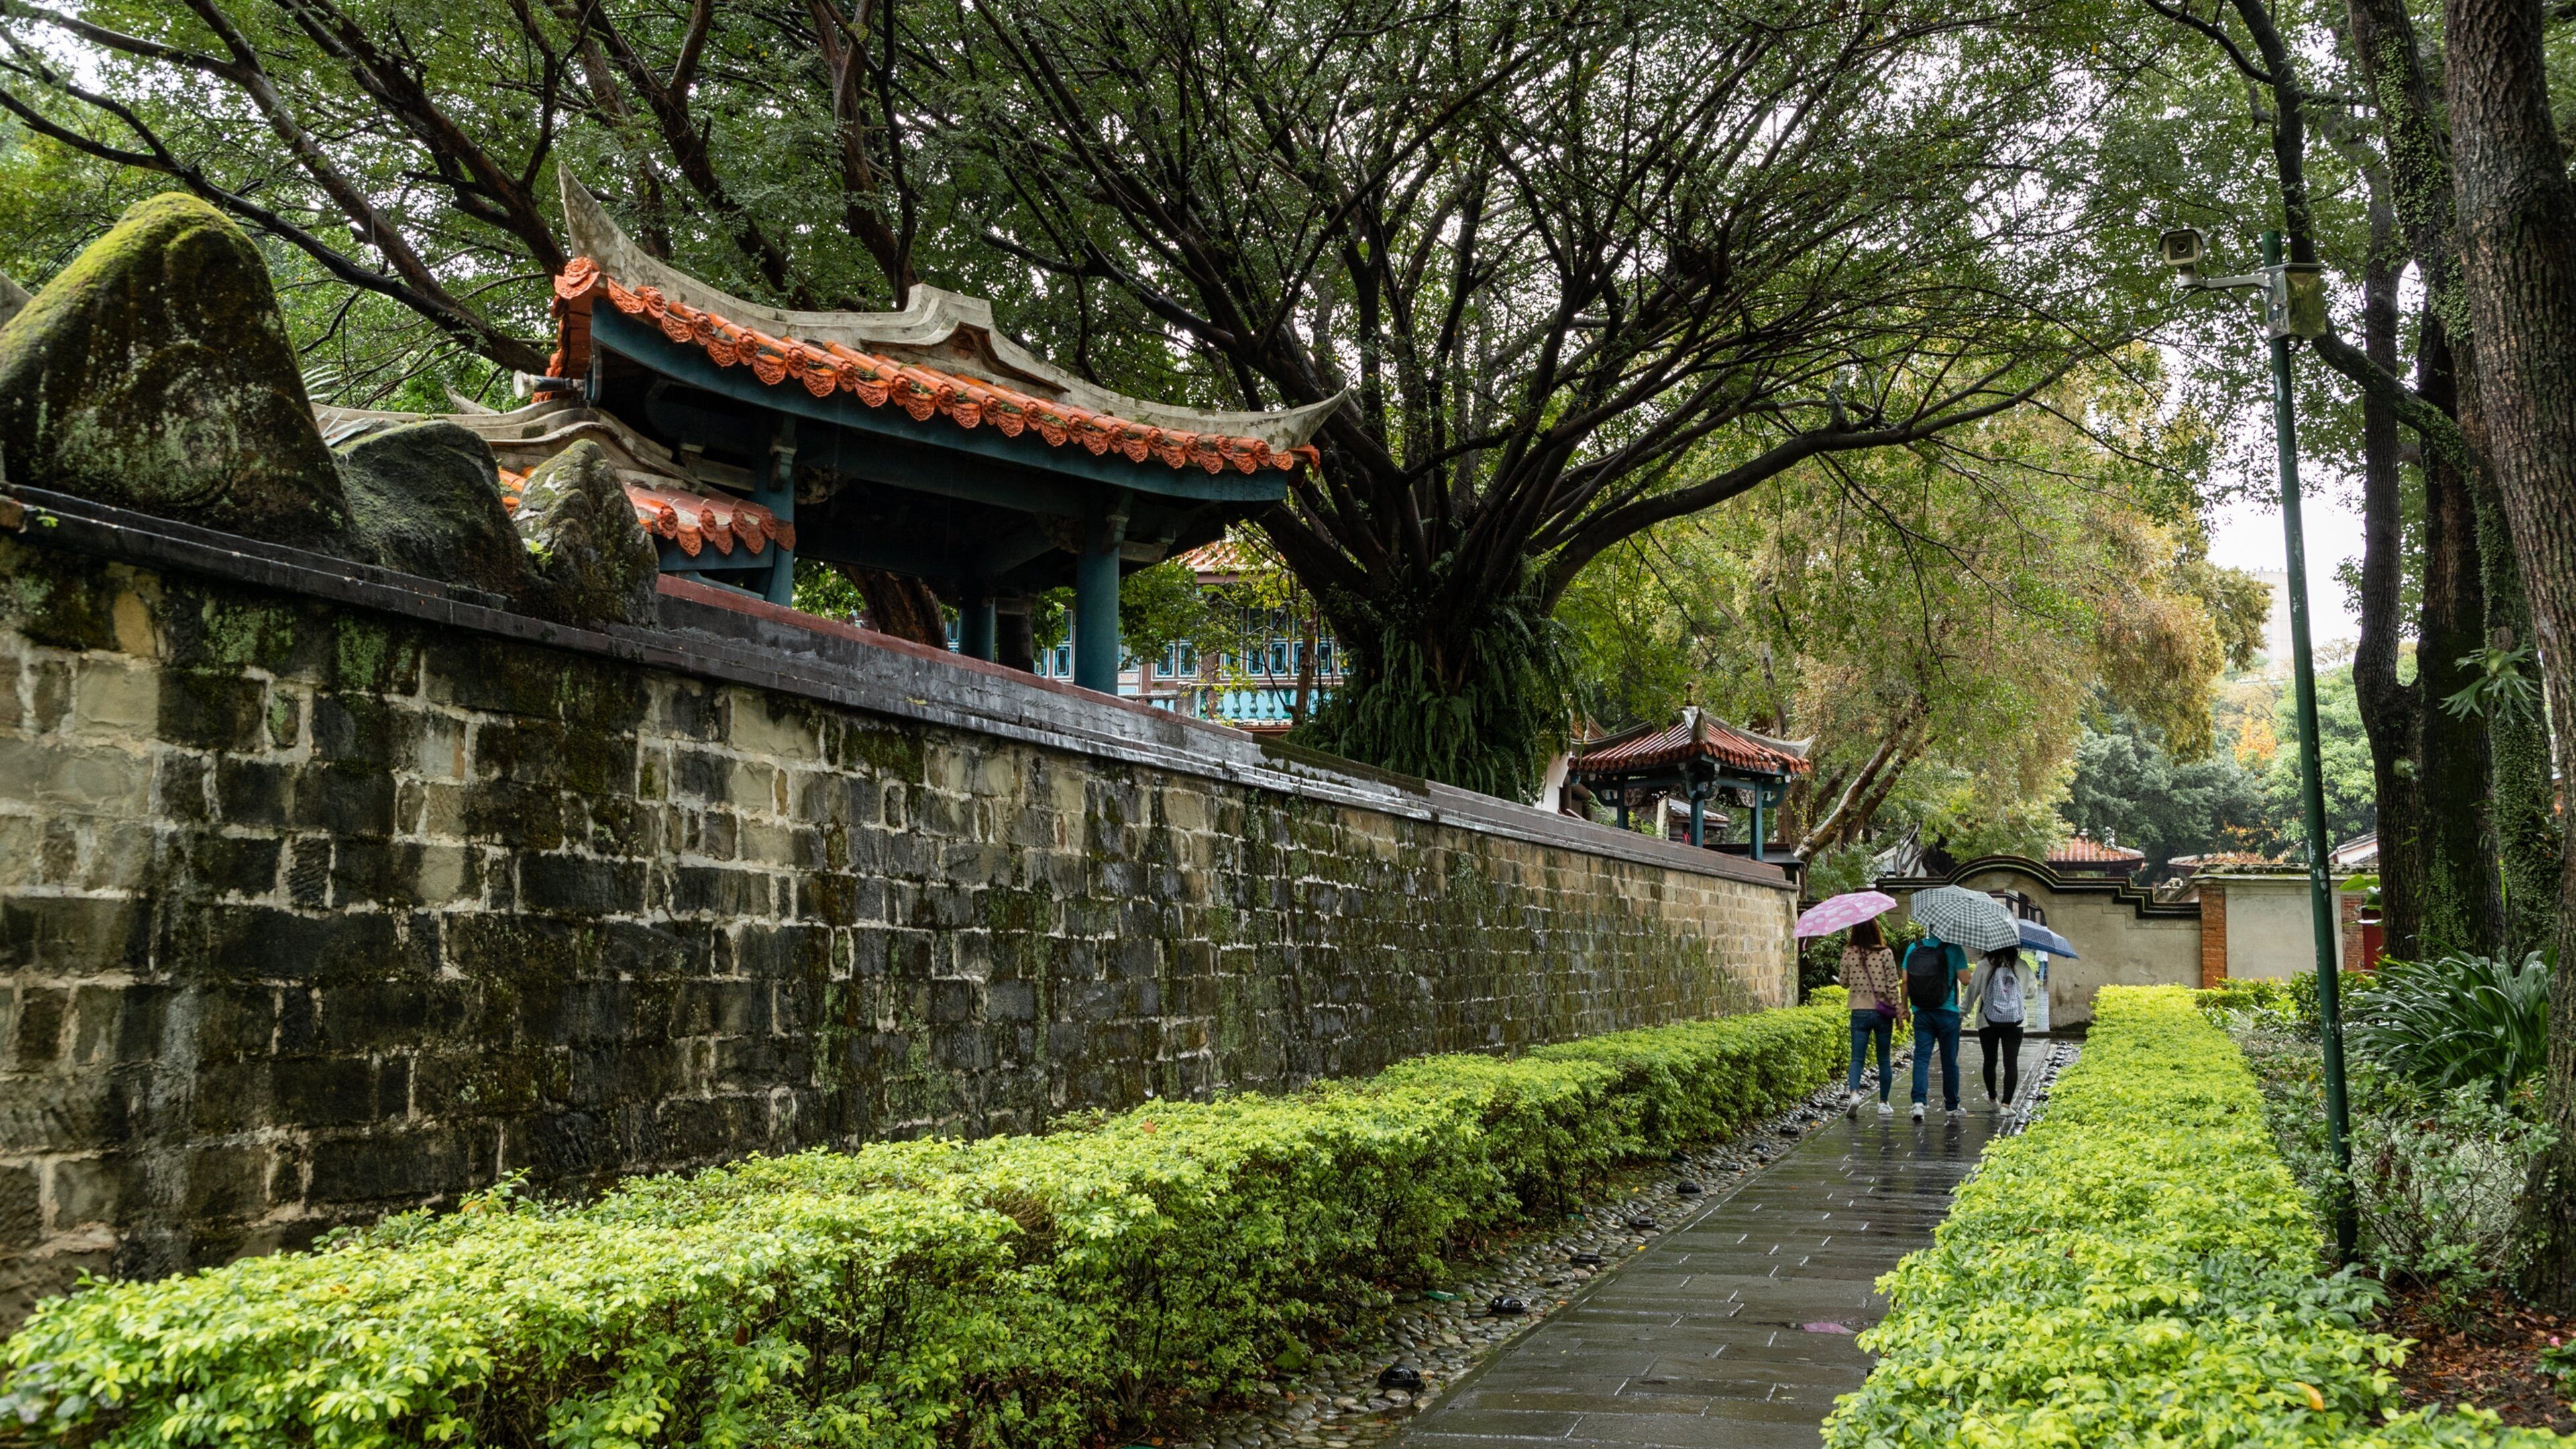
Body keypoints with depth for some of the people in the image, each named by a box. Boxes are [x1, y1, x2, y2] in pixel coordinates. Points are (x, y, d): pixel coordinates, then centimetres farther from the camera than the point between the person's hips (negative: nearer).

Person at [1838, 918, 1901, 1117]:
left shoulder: (1848, 954, -4)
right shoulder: (1886, 954, -8)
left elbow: (1844, 983, 6)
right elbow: (1892, 985, -6)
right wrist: (1898, 1010, 2)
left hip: (1859, 1013, 0)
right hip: (1883, 1012, 0)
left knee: (1857, 1058, 1)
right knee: (1883, 1060, 12)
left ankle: (1854, 1092, -24)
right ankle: (1883, 1103, 18)